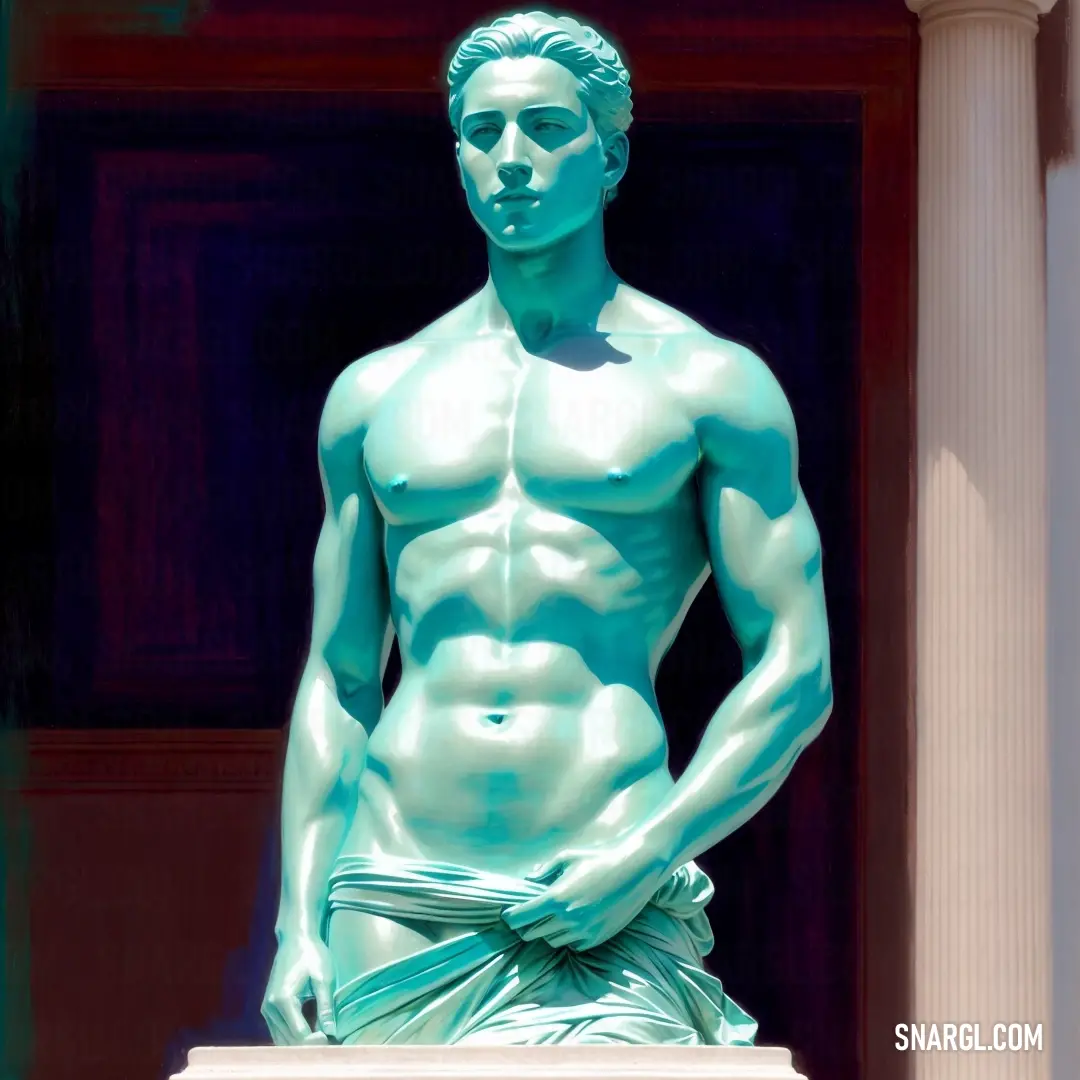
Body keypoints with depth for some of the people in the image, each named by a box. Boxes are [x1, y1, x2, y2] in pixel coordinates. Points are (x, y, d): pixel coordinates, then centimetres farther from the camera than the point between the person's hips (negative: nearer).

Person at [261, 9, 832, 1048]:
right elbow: (337, 680, 16)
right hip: (396, 903, 3)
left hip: (612, 914, -2)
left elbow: (796, 671, 1)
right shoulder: (375, 394, 14)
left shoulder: (709, 386, 5)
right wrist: (300, 925, 7)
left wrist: (649, 856, -11)